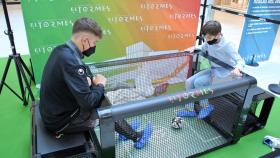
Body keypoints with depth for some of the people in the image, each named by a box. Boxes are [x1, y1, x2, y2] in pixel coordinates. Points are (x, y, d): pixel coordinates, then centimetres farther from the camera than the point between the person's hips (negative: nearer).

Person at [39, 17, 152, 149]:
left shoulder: (60, 50, -3)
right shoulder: (70, 61, -31)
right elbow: (88, 102, -29)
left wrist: (87, 81, -6)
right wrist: (100, 85, -11)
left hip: (52, 113, 8)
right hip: (61, 121, -8)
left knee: (100, 98, 15)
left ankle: (125, 130, 30)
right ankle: (137, 137, 28)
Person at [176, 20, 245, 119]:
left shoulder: (227, 45, -24)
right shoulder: (209, 42, -7)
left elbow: (240, 60, -25)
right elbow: (203, 48, 16)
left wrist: (237, 69, -47)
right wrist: (194, 47, -4)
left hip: (223, 72, -7)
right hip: (212, 70, 7)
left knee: (198, 82, -23)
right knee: (189, 82, -6)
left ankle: (206, 106, 0)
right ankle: (190, 109, 5)